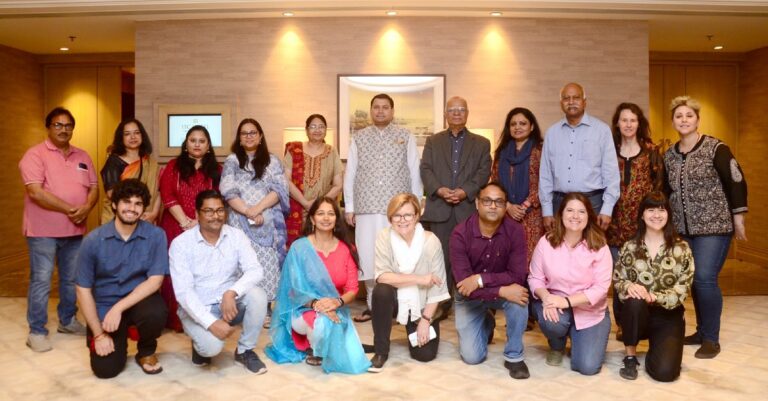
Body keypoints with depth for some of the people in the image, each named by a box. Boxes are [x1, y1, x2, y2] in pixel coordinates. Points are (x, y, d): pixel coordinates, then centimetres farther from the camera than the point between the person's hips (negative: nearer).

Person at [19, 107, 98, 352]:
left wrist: (86, 208, -12)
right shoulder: (35, 154, -8)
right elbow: (35, 192, -18)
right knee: (41, 280, 0)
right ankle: (37, 331, 9)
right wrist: (69, 209, -18)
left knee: (72, 279, 14)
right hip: (44, 230, -5)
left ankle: (67, 321, 29)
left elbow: (94, 187, 8)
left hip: (75, 229, 6)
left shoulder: (82, 156, 11)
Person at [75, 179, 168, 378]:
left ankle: (146, 351, 1)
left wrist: (119, 308, -25)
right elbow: (83, 290, -6)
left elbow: (155, 281, -15)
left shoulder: (156, 235, -13)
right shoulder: (93, 240, -11)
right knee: (105, 369, -11)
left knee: (155, 313, -34)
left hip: (139, 299, -1)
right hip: (104, 306, 1)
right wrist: (99, 334, -9)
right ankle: (120, 340, 26)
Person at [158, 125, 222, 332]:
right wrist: (185, 222, -12)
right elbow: (167, 196, -3)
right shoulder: (173, 166, 8)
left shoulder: (216, 169, 10)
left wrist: (198, 222, -11)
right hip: (176, 227, 0)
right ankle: (175, 319, 6)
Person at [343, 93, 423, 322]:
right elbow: (350, 173, 8)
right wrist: (349, 207, 4)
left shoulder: (406, 137, 5)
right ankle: (373, 304, 16)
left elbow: (415, 173, 4)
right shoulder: (359, 138, 9)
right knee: (368, 258, 3)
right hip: (367, 208, 2)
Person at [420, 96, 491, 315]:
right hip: (439, 208, 1)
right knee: (441, 257, 2)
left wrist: (465, 191, -13)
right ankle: (441, 303, 10)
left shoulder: (481, 143, 14)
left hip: (469, 207, 0)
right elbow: (426, 169, 5)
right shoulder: (433, 141, 16)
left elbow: (483, 172, 3)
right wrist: (439, 189, -12)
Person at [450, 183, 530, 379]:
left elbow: (518, 276, -27)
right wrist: (503, 291, -38)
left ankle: (514, 356, -11)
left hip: (503, 290, 1)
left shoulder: (515, 231, -21)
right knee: (472, 356, -8)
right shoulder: (460, 233, -25)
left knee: (519, 297, -34)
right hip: (469, 297, 0)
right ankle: (486, 323, 27)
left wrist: (481, 279, -35)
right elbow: (463, 284, -29)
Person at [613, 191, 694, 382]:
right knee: (635, 301, -37)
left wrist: (655, 297, -24)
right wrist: (629, 287, -23)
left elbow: (683, 288, -7)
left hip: (669, 315, -1)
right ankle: (630, 356, -13)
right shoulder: (629, 247, 1)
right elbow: (617, 280, 0)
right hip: (637, 314, 1)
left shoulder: (681, 248, -2)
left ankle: (655, 348, 18)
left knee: (665, 372, -20)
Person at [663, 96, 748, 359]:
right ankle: (701, 331, 22)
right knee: (693, 280, 8)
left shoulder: (716, 149, -7)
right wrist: (669, 221, 18)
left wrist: (738, 218, -7)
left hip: (714, 226, -5)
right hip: (683, 229, 5)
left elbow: (736, 182, -7)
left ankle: (711, 339, 4)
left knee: (705, 279, -10)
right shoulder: (669, 155, 8)